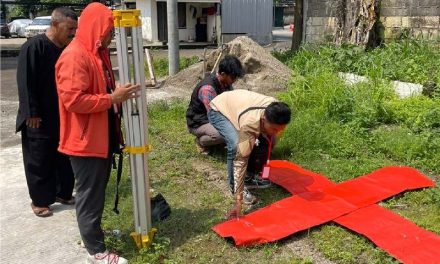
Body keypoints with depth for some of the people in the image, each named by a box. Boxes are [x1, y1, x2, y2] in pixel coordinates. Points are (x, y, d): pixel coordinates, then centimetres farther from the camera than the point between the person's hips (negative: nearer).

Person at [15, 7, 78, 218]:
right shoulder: (34, 47, -16)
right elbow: (25, 83, -17)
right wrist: (32, 113, -18)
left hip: (64, 117, 7)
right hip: (40, 120, -6)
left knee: (66, 158, 15)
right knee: (40, 162, 6)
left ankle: (64, 193, 31)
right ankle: (40, 201, 20)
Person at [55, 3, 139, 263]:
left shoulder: (98, 53, 12)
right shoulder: (74, 57, -19)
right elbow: (72, 100, -26)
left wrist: (120, 94, 7)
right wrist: (112, 99, -22)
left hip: (103, 137, 10)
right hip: (86, 141, -10)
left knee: (98, 191, 21)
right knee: (90, 195, 2)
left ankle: (95, 232, 38)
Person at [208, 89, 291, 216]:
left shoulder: (275, 110, -26)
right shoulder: (249, 125, -42)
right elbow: (240, 161, -40)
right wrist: (238, 199, -38)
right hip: (218, 110, -7)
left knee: (267, 140, -6)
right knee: (236, 146, -30)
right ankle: (235, 187, -11)